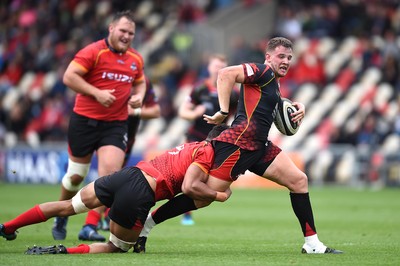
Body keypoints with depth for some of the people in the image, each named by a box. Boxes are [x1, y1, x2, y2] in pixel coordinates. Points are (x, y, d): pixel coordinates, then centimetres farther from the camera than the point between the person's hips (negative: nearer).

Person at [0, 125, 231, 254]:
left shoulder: (190, 146, 26)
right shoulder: (207, 153, 0)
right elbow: (190, 187, -14)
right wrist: (219, 195, -2)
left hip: (129, 173, 7)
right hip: (141, 194, -7)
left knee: (68, 206, 17)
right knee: (118, 248, 8)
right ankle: (63, 252, -14)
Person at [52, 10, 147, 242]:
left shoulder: (136, 59, 7)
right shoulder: (93, 52, -10)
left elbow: (140, 82, 24)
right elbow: (69, 77, -15)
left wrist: (139, 96, 2)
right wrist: (97, 93, -22)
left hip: (116, 125, 3)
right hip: (85, 121, -3)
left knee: (110, 172, -15)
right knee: (76, 175, 7)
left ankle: (90, 227, -12)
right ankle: (61, 219, 34)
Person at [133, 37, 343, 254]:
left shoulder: (274, 82, 22)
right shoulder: (263, 72, -6)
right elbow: (226, 74, -19)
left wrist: (297, 108, 17)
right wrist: (223, 112, -22)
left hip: (259, 146, 10)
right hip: (239, 143, -10)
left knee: (299, 181, 2)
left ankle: (312, 243, 6)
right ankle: (144, 225, -4)